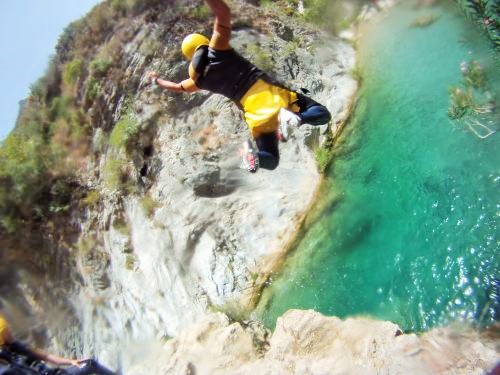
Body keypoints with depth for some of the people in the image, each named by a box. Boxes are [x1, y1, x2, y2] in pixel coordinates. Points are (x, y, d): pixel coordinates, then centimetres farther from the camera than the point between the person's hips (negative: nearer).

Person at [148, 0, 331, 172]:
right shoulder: (216, 48, 7)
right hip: (267, 92, -2)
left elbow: (176, 87, 35)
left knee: (271, 161, 15)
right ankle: (293, 118, -28)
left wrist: (155, 79, 52)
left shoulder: (199, 80, 15)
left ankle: (253, 155, -21)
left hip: (254, 112, 2)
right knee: (322, 114, 4)